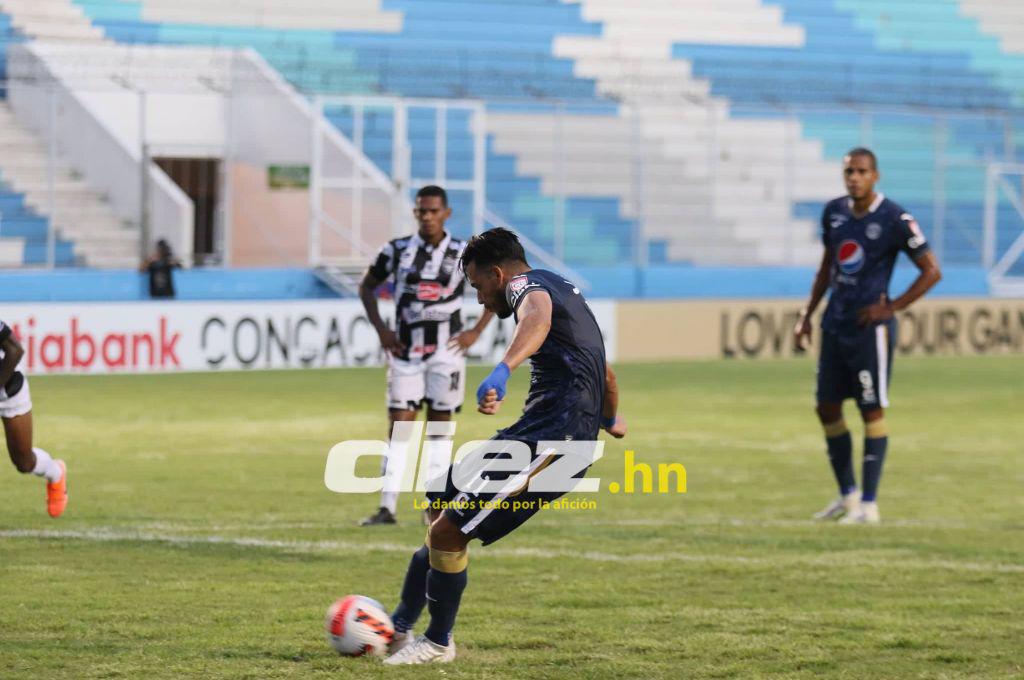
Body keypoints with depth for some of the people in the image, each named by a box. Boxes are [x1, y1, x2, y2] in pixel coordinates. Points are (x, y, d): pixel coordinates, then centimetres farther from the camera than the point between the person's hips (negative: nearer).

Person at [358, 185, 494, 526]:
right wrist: (381, 329, 3)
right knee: (398, 428, -5)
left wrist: (476, 331, -1)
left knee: (439, 429, 4)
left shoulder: (463, 254, -2)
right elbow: (367, 287, 14)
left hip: (446, 350, -1)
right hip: (405, 351, 1)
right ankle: (387, 507, -7)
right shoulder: (397, 251, 0)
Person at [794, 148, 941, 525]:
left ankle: (869, 505, 0)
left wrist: (891, 308, -12)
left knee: (872, 410, -4)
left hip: (869, 327, -7)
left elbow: (931, 271, -8)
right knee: (827, 408, 9)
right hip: (835, 324, 7)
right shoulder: (834, 212, 7)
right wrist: (807, 315, 14)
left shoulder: (894, 220, -12)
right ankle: (847, 495, 23)